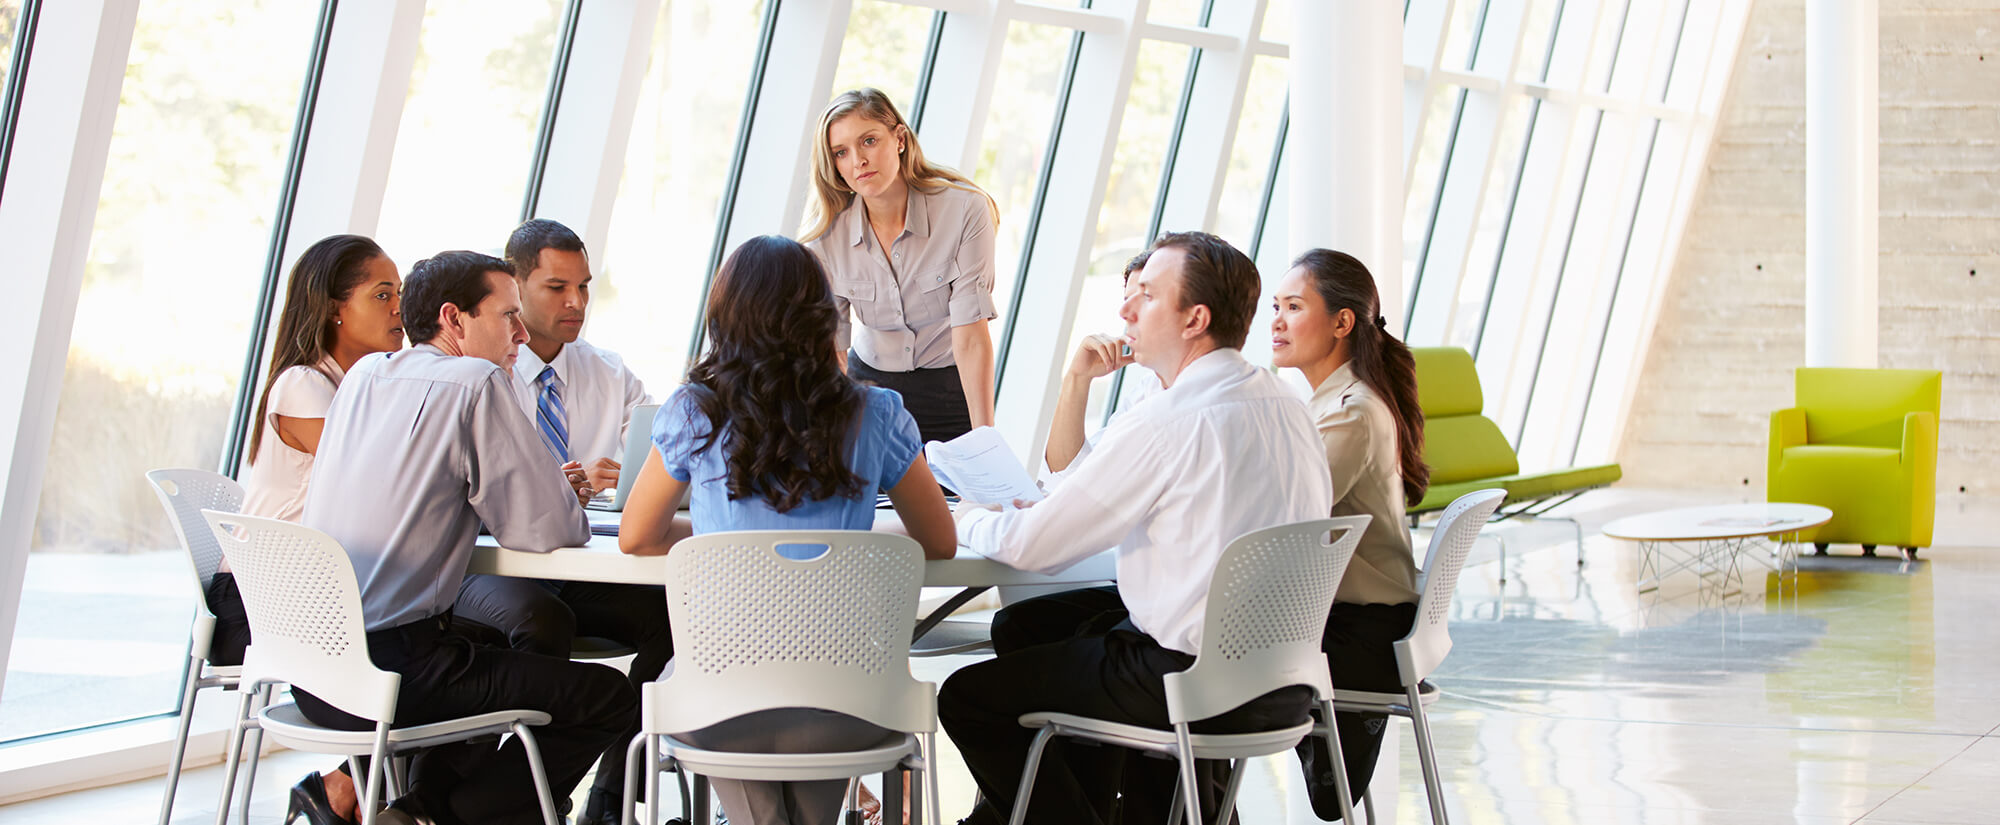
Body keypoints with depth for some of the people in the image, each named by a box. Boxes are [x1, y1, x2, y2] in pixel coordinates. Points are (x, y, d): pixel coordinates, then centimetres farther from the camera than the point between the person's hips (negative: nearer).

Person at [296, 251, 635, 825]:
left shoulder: (364, 375, 13)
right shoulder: (477, 384, -9)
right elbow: (549, 530, -13)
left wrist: (548, 495, 18)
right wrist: (565, 502, 12)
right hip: (390, 671, -9)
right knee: (609, 697, -1)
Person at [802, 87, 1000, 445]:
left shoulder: (964, 209, -18)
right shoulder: (825, 237, -11)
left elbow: (971, 337, -21)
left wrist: (985, 440, -26)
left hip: (951, 391, -2)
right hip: (869, 384, 2)